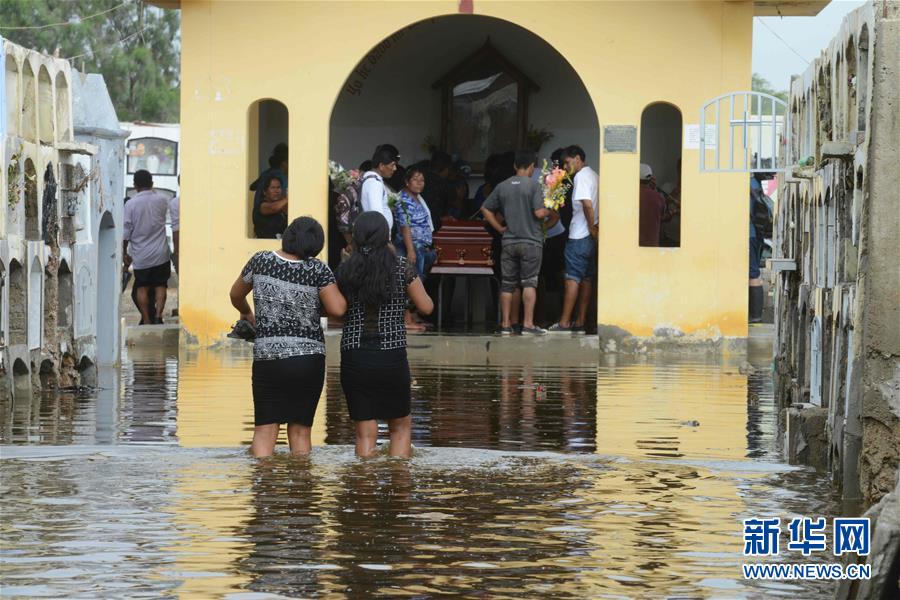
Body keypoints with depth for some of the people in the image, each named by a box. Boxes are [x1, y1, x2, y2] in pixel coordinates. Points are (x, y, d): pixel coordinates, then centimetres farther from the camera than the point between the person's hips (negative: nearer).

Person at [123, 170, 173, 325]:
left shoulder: (130, 204, -10)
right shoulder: (162, 200, -4)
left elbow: (125, 232, -8)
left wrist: (125, 253, 3)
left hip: (140, 255, -1)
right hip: (161, 254, 1)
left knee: (142, 288, 10)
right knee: (160, 285, 10)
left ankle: (146, 321, 9)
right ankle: (158, 316, -5)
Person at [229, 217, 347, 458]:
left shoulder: (260, 261, 2)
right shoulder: (318, 270, -6)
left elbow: (236, 295, 16)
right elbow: (337, 309, -11)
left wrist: (246, 313, 38)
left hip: (267, 357, 0)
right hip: (309, 357, 0)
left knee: (265, 429, 1)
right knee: (300, 431, 9)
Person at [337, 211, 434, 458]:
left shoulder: (345, 270, 0)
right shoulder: (402, 267, -5)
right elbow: (426, 307, 3)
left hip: (353, 357, 2)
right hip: (391, 355, -1)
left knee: (365, 432, 8)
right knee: (401, 426, 16)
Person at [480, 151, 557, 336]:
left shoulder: (502, 187, 7)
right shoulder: (534, 186, -8)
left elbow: (485, 209, 9)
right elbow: (539, 212, -16)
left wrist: (499, 227, 11)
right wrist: (552, 213, 4)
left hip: (509, 242, 4)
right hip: (531, 241, -4)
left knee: (507, 284, 8)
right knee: (529, 282, -3)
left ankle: (506, 324, 8)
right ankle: (528, 324, -9)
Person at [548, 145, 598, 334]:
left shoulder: (581, 177, -12)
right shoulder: (594, 176, 16)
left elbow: (587, 204, -22)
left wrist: (592, 228, -16)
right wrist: (595, 228, 9)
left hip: (579, 235, -9)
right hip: (590, 237, 9)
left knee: (572, 278, -8)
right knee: (586, 279, 9)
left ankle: (565, 322, -9)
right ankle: (580, 322, 11)